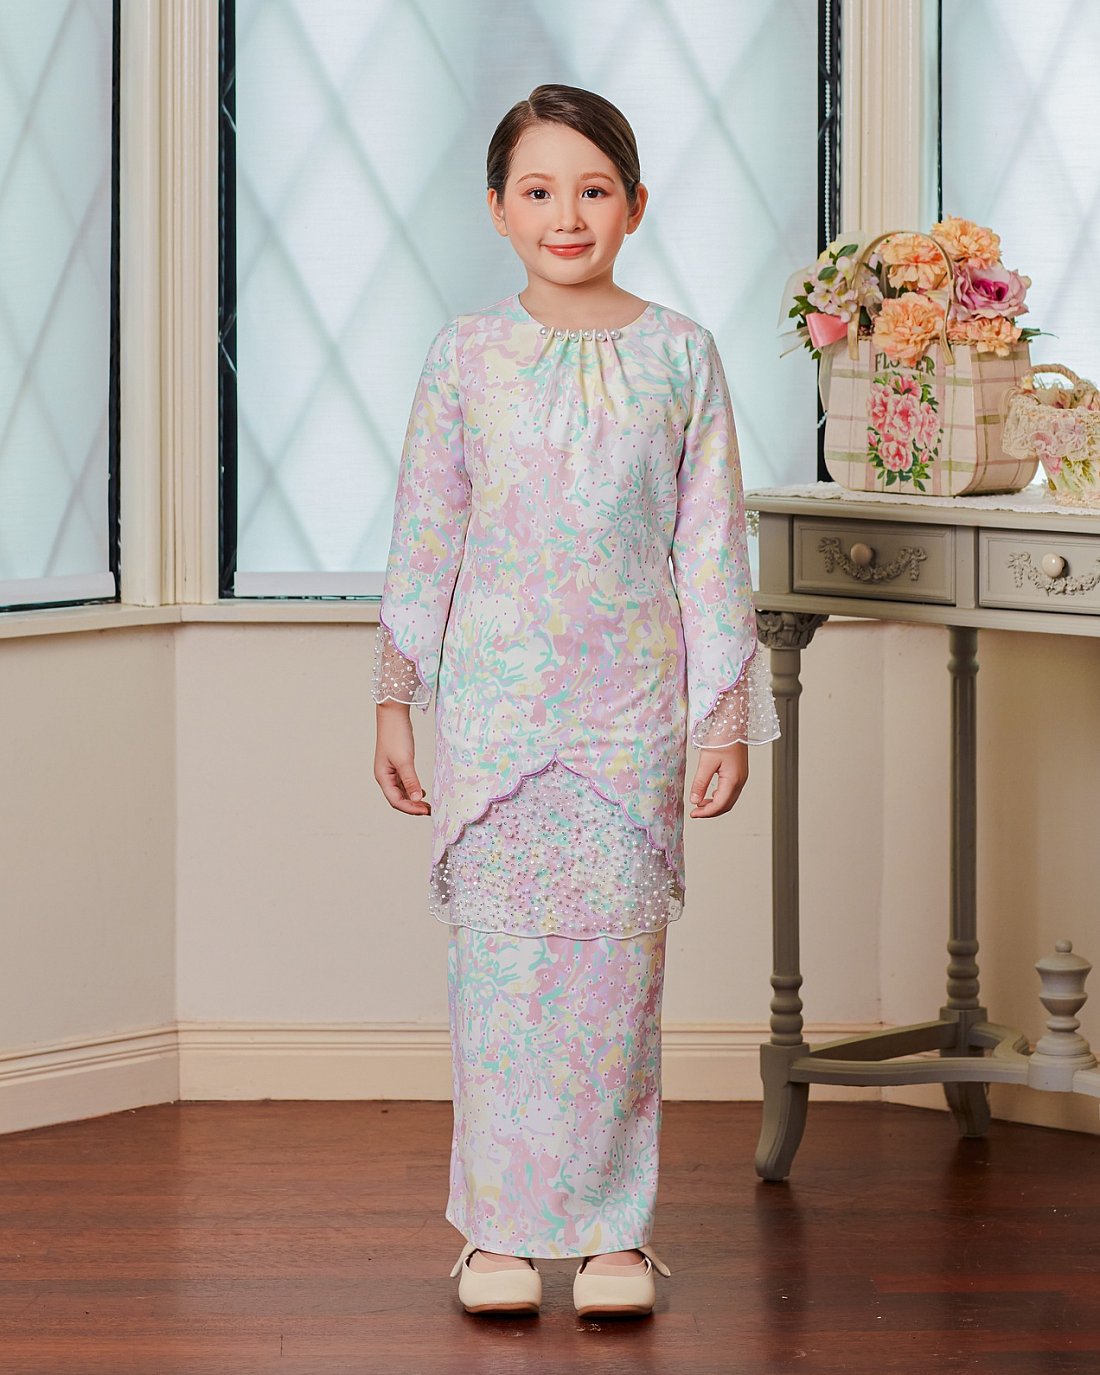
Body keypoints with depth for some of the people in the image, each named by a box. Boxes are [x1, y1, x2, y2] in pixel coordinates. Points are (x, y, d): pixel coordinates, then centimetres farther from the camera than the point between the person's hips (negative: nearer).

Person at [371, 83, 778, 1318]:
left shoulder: (678, 355, 2)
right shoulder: (466, 356, 2)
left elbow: (711, 543, 3)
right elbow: (424, 536, 5)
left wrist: (727, 709, 1)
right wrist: (394, 699, 3)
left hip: (632, 706, 0)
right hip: (492, 697, 0)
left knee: (617, 960, 2)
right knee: (499, 961, 0)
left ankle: (613, 1226, 12)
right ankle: (500, 1228, 10)